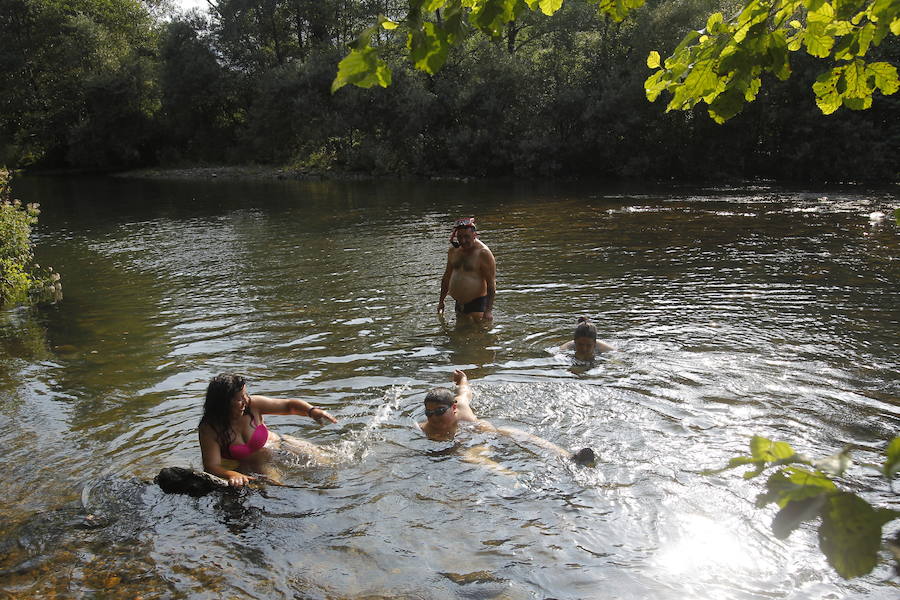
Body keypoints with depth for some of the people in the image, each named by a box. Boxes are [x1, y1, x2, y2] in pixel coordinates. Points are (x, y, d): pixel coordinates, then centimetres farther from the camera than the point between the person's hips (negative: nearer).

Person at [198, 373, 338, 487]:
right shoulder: (209, 429, -24)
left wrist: (312, 410, -33)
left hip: (279, 447, 3)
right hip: (252, 470, -2)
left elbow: (289, 405, -14)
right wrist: (232, 475, -50)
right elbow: (212, 466, -28)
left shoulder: (253, 405, -18)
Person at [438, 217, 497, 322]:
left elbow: (491, 283, -15)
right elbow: (447, 276, 20)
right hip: (459, 303, 6)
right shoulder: (453, 251, 8)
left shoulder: (483, 253, -12)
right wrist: (441, 301, 22)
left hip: (477, 303, -6)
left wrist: (489, 310, -21)